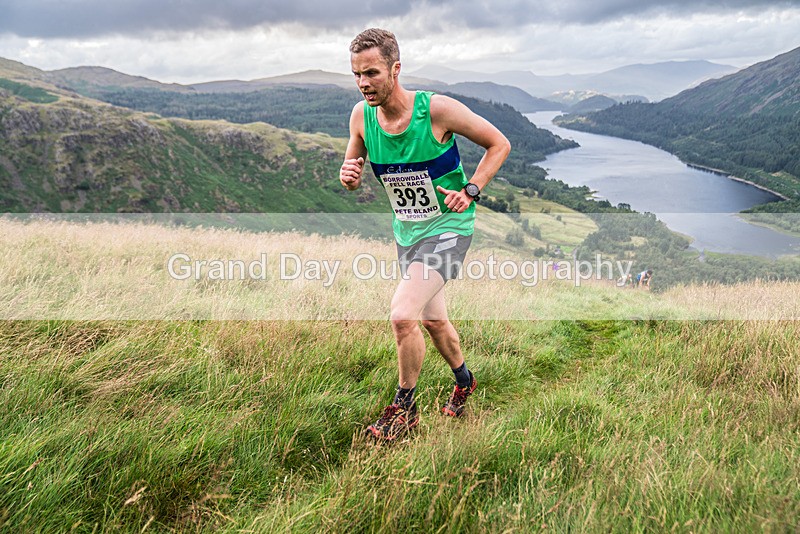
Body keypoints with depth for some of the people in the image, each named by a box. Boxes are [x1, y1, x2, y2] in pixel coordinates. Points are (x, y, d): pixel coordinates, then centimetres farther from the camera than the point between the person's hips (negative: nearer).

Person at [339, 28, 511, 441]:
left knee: (403, 316, -21)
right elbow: (352, 173, 6)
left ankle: (404, 408, 2)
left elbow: (499, 144, -8)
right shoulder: (361, 116, -7)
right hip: (405, 231, 6)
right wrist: (348, 176, -17)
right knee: (433, 319, 19)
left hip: (448, 227, -6)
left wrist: (471, 190, -18)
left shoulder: (438, 109, -21)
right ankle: (464, 380, 47)